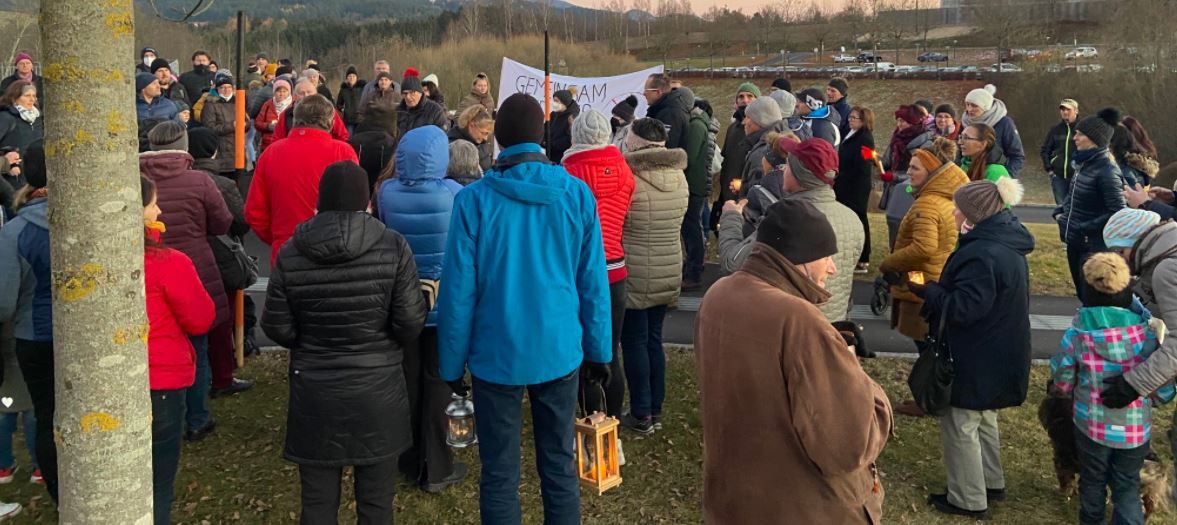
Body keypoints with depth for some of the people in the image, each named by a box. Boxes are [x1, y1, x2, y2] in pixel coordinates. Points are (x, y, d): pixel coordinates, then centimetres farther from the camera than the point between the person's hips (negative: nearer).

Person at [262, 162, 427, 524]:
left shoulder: (291, 253, -6)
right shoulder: (393, 248, -10)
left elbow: (277, 327, -2)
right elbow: (411, 320, -10)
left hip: (314, 392, 1)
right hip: (377, 389, -1)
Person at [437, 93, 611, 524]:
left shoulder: (474, 199, -10)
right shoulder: (577, 194, -4)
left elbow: (458, 290, -9)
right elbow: (593, 281, -2)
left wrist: (452, 363, 1)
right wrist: (598, 350, 8)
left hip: (498, 354, -2)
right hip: (559, 350, 2)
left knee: (499, 476, 10)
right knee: (559, 468, 15)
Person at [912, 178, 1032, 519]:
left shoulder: (982, 254, -28)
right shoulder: (1008, 245, 6)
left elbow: (962, 308, -28)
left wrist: (925, 290, -17)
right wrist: (936, 289, 8)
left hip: (978, 360, -10)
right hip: (998, 355, 10)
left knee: (960, 425, 4)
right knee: (983, 419, 25)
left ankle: (968, 500, 16)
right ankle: (991, 483, 40)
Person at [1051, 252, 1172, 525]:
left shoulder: (1077, 334, -17)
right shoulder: (1146, 332, -15)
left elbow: (1062, 382, -5)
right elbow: (1163, 391, -8)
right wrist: (1143, 399, 13)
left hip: (1092, 424, 0)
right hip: (1136, 428, 0)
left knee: (1093, 482, 21)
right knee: (1128, 487, 16)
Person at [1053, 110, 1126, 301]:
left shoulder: (1107, 170, -20)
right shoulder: (1083, 163, 6)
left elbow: (1118, 212, -22)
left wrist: (1086, 229, -21)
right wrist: (1060, 212, 6)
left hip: (1093, 246, -8)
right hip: (1074, 242, 8)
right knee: (1081, 293, 18)